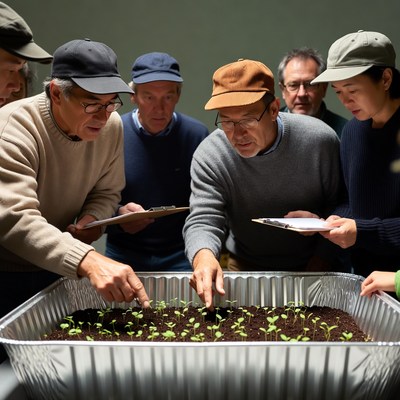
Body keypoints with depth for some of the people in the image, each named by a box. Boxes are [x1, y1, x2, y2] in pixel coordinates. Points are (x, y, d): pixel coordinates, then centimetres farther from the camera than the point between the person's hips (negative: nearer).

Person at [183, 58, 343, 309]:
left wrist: (323, 257, -9)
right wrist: (204, 257, -42)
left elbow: (340, 209, -5)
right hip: (245, 269, 1)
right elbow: (203, 221, -22)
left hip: (312, 268, 0)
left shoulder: (320, 140, -17)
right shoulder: (208, 155, -17)